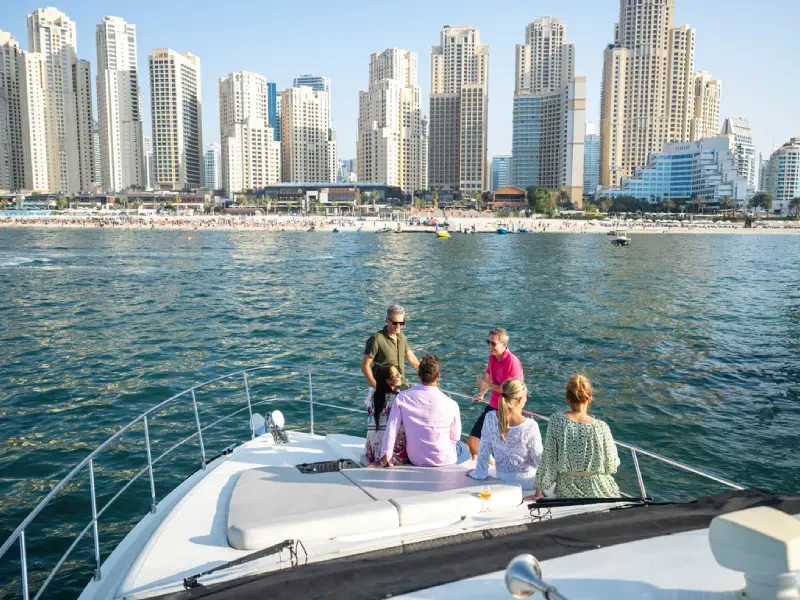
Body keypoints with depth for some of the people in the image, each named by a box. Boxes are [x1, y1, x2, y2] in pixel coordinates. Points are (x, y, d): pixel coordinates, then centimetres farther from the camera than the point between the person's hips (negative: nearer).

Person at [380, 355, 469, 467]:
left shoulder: (402, 398, -15)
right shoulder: (451, 404, -18)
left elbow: (391, 429, -15)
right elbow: (455, 437, -4)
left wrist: (385, 457, -6)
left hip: (415, 459, 4)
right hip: (444, 459, -4)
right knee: (464, 448, 30)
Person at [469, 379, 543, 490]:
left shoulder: (490, 418, -18)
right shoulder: (530, 426, -28)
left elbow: (484, 450, -7)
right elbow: (538, 461, -17)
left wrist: (479, 472, 7)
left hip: (502, 478, 4)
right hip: (527, 481, -4)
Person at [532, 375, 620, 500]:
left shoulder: (556, 420, -12)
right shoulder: (601, 427, -15)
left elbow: (548, 459, -8)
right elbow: (611, 466, -4)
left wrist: (540, 489, 1)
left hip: (567, 491, 1)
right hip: (598, 489, -1)